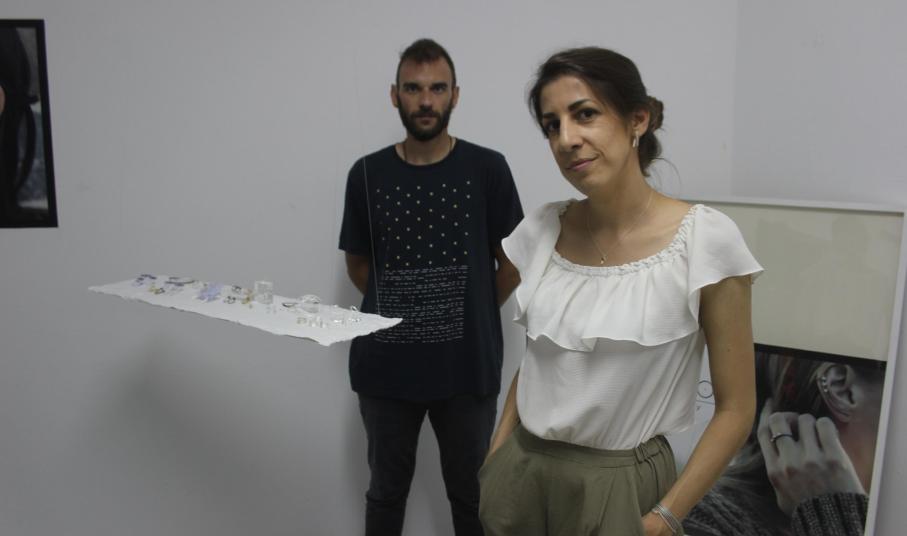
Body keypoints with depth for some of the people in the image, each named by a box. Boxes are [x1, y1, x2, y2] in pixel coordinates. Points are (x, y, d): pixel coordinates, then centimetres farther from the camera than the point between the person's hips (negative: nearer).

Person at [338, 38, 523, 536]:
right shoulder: (367, 173, 0)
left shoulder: (487, 168, -5)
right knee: (386, 491, 18)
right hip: (386, 364, 2)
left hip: (468, 364, -1)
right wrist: (398, 311, 5)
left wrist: (472, 315, 2)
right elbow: (358, 263, 10)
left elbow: (512, 262, 2)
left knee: (471, 492, 15)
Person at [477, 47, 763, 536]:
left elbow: (735, 409, -10)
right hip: (519, 471, 4)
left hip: (620, 484, -4)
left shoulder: (705, 239, -15)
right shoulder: (542, 231, -3)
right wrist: (495, 462, 4)